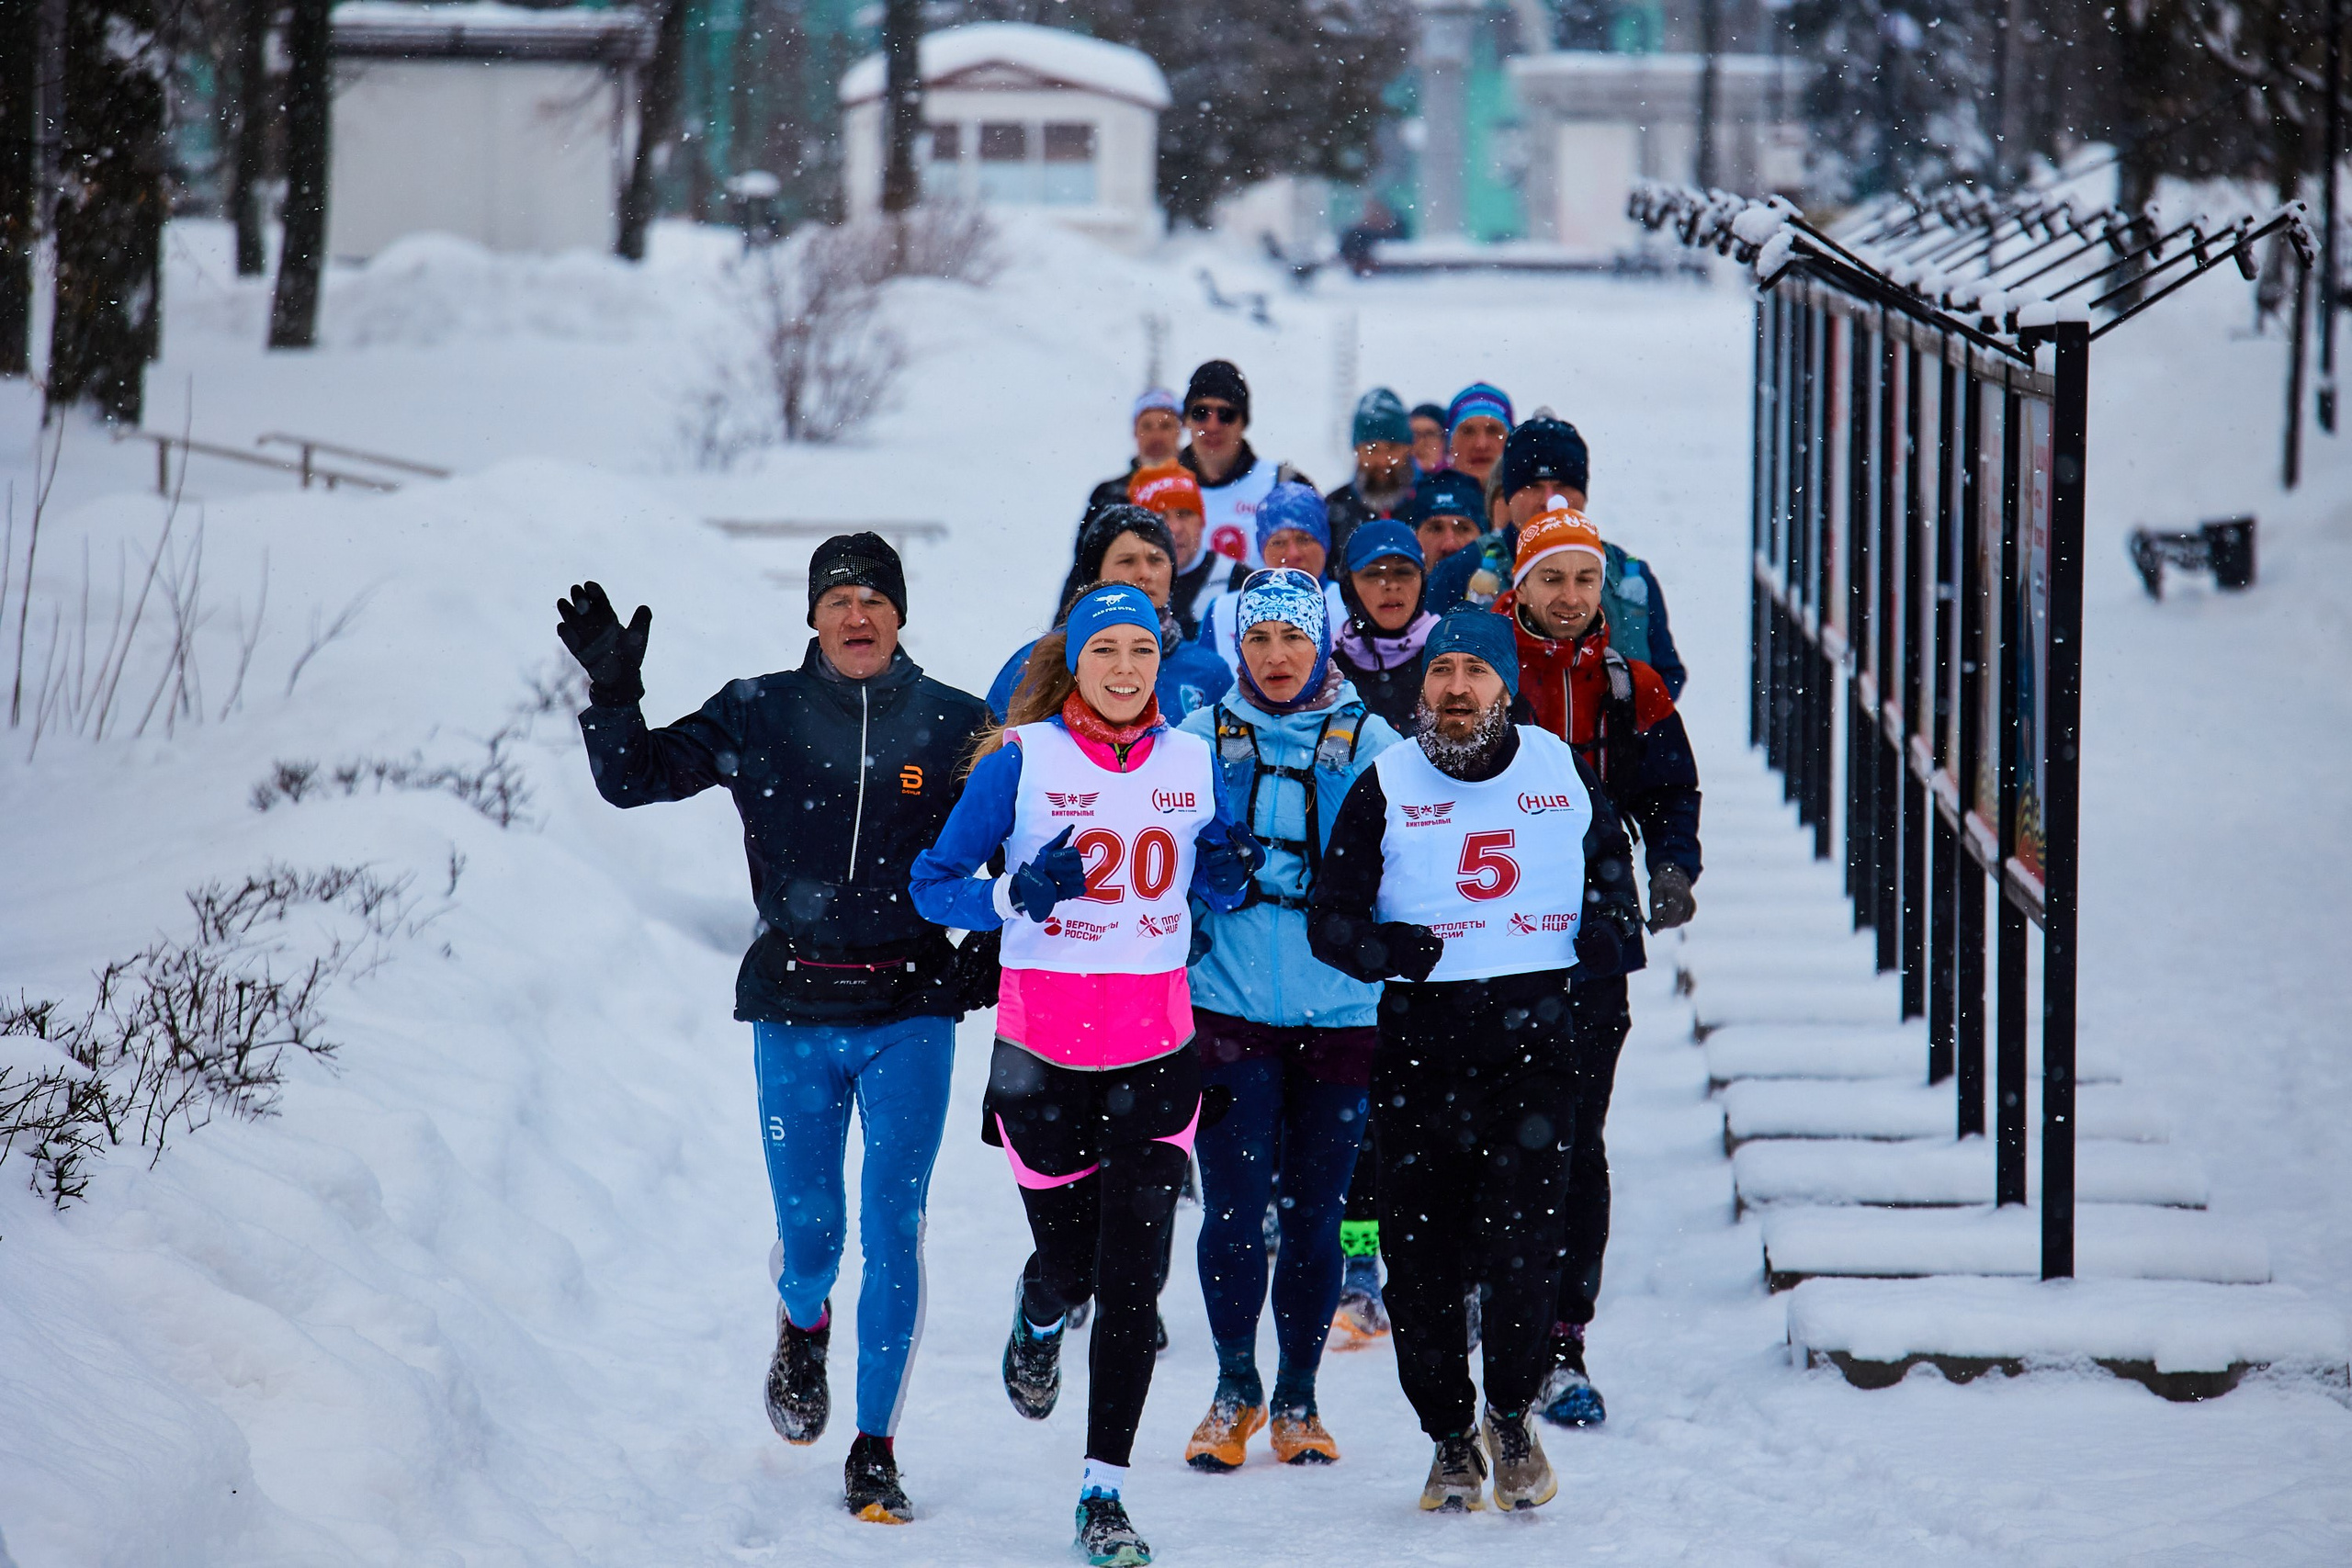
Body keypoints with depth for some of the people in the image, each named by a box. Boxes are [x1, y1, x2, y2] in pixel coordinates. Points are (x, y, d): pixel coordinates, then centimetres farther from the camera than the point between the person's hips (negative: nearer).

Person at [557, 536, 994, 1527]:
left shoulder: (955, 727, 1)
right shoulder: (760, 717, 2)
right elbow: (634, 778, 0)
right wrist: (612, 691, -16)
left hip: (911, 1010, -1)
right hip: (795, 1008, 1)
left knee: (893, 1232, -6)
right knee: (810, 1236, 3)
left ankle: (875, 1452, 3)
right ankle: (803, 1327, 40)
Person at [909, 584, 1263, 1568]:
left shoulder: (1193, 760, 5)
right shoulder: (1022, 758, -5)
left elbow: (1217, 893, 17)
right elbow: (932, 883, -3)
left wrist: (1231, 873, -6)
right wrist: (1017, 895, -22)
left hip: (1155, 1044, 2)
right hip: (1044, 1040, -2)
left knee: (1132, 1279, -6)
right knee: (1070, 1260, 6)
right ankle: (1038, 1319, 44)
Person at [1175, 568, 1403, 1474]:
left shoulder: (1368, 743, 4)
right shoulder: (1200, 739, 6)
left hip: (1338, 1011, 0)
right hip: (1228, 1002, 0)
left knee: (1314, 1211, 4)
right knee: (1234, 1208, -6)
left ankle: (1297, 1399, 19)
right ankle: (1234, 1390, 14)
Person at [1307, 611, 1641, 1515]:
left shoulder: (1562, 772, 6)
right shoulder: (1385, 788, 1)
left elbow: (1608, 861, 25)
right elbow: (1328, 921, -1)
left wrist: (1612, 923, 4)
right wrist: (1393, 951, -22)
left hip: (1534, 1041, 0)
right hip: (1419, 1046, 0)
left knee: (1523, 1247, -11)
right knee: (1421, 1255, 2)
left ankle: (1512, 1415, 13)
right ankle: (1450, 1438, 20)